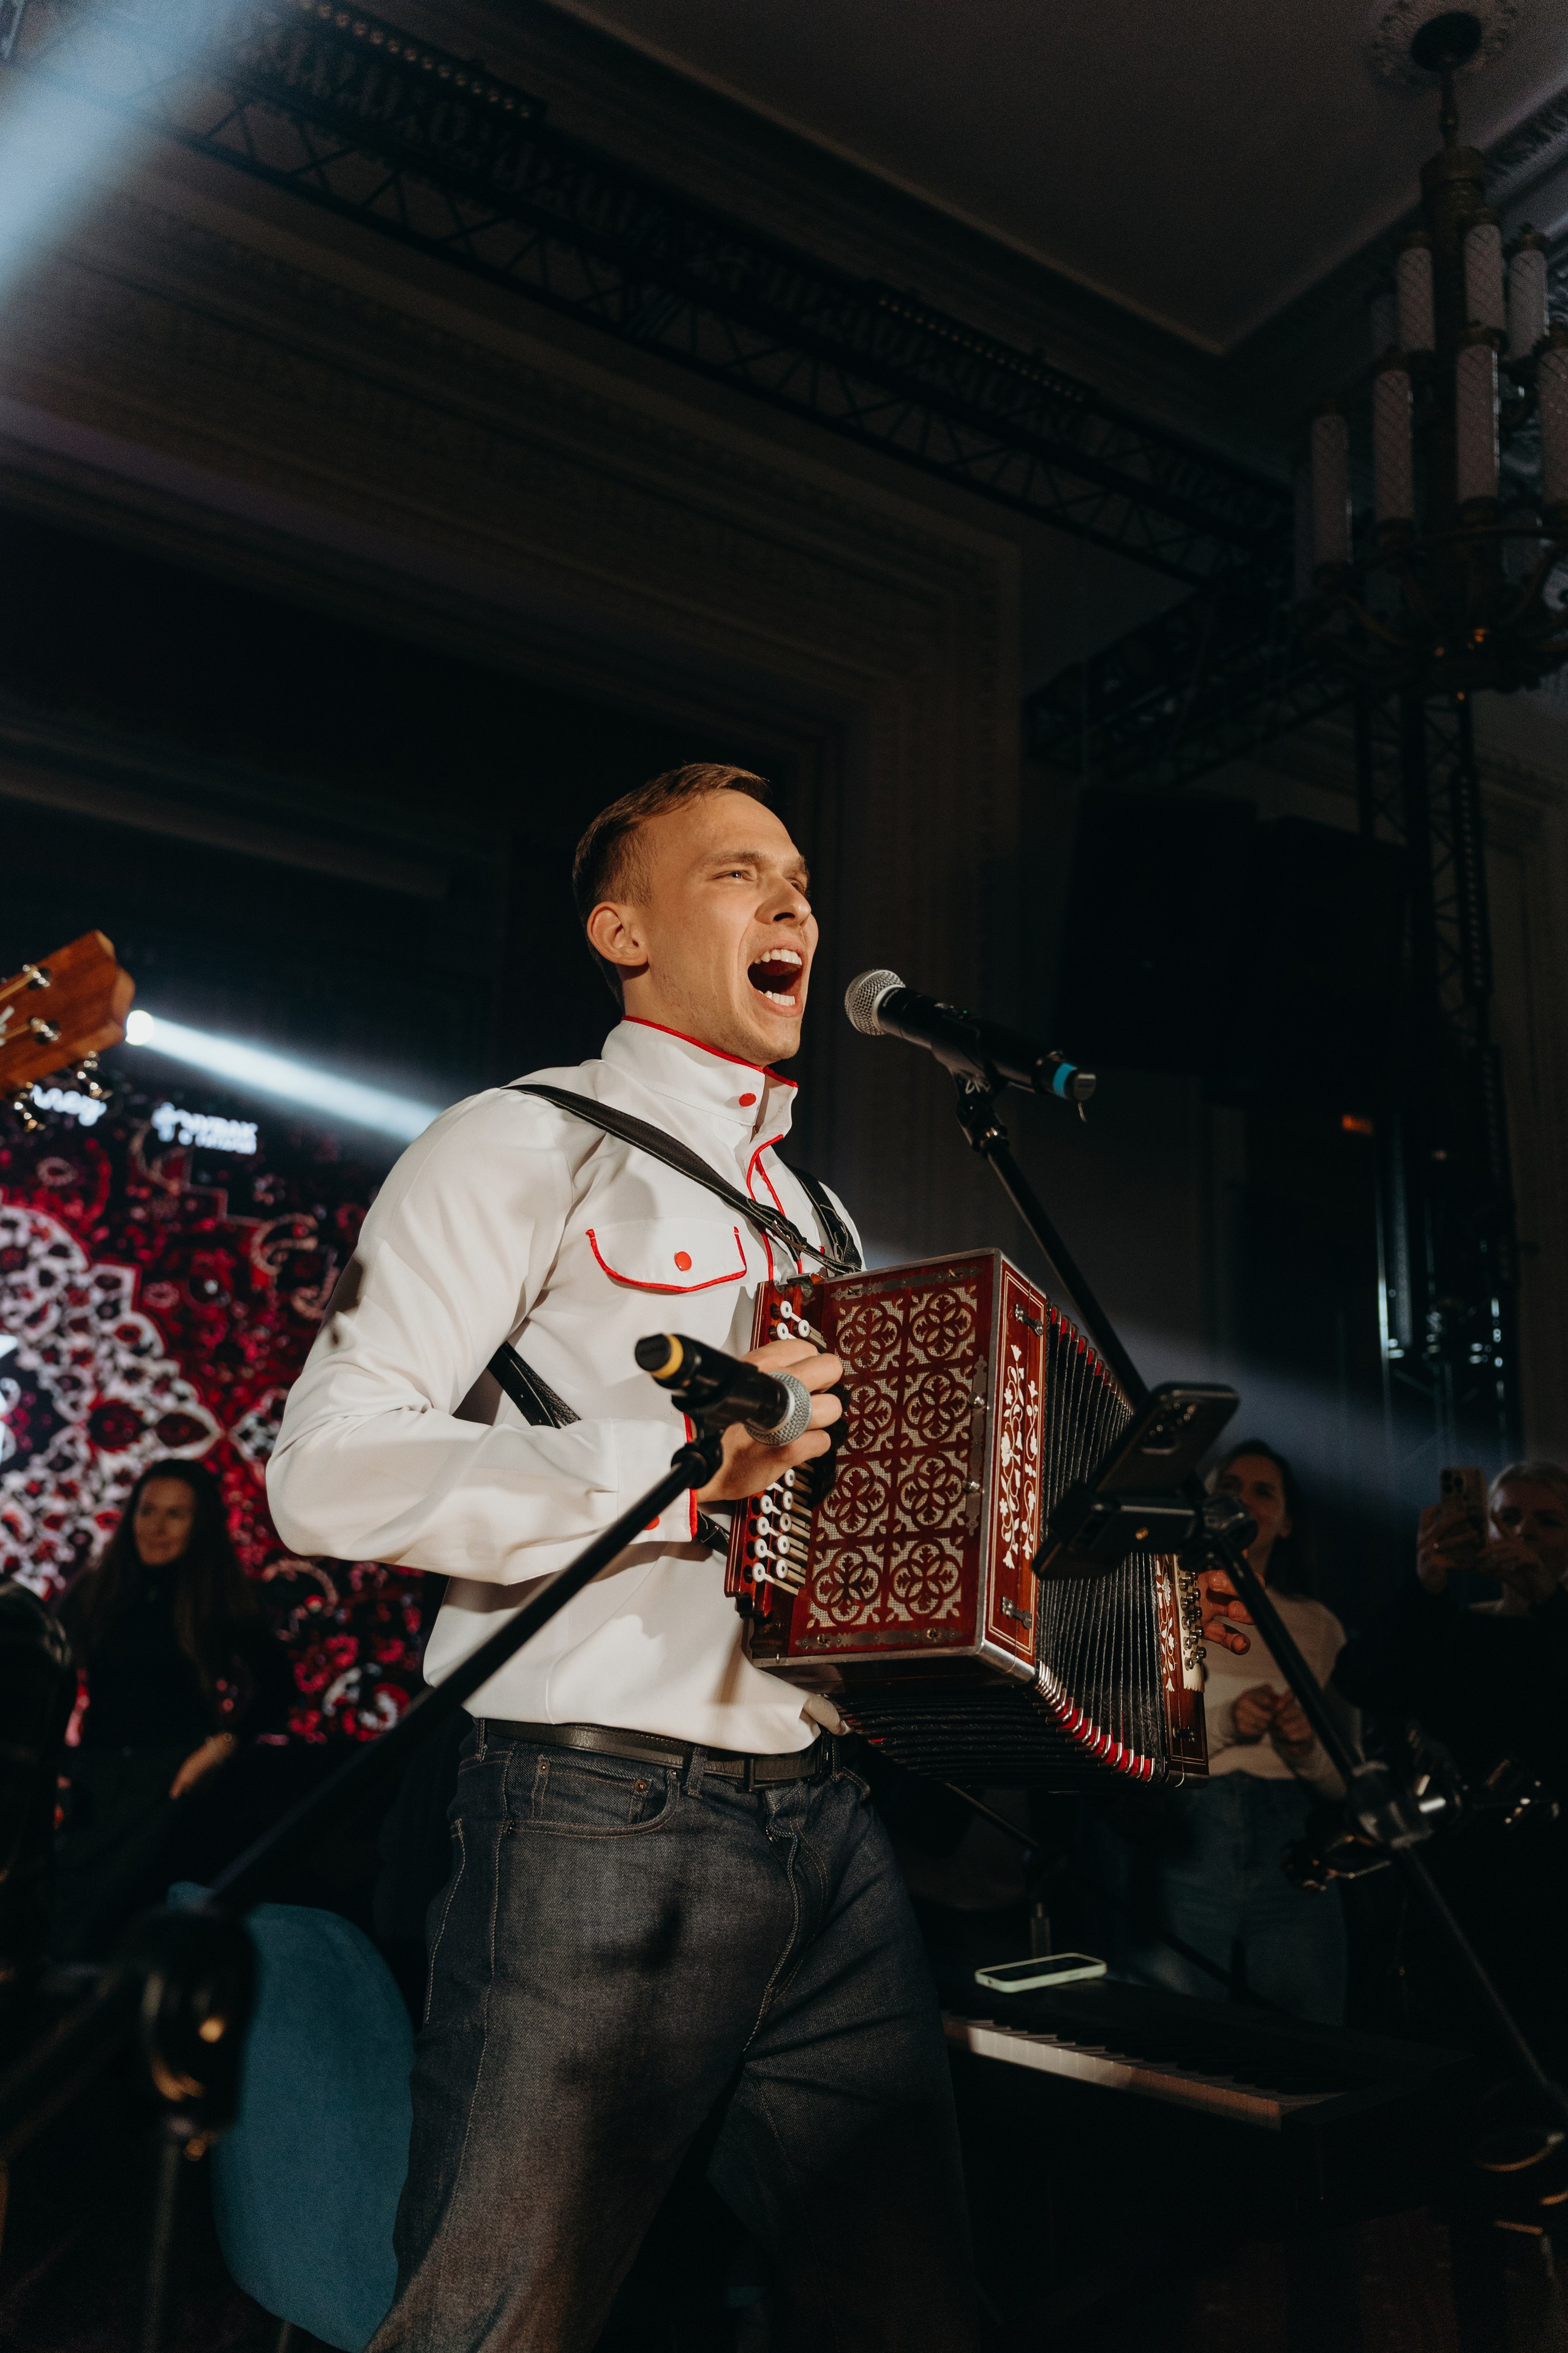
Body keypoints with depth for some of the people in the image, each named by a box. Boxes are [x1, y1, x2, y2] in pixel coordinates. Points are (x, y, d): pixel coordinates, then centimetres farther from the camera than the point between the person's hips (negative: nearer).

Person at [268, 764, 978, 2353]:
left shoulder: (810, 1211, 22)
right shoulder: (528, 1147, -2)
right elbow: (326, 1473, -14)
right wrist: (682, 1464, -21)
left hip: (825, 1819, 7)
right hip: (607, 1827, -6)